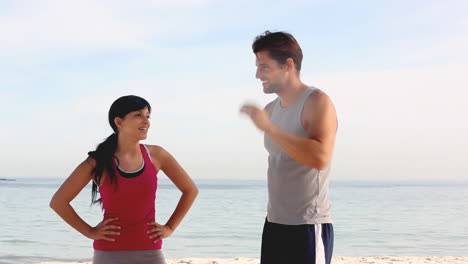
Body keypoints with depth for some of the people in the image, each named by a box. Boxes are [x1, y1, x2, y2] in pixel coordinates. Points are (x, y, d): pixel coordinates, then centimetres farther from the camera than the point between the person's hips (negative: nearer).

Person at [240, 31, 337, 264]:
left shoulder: (317, 102, -12)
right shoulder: (271, 109, 11)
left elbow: (320, 157, -28)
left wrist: (268, 128, -26)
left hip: (308, 228, -8)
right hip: (274, 225, 8)